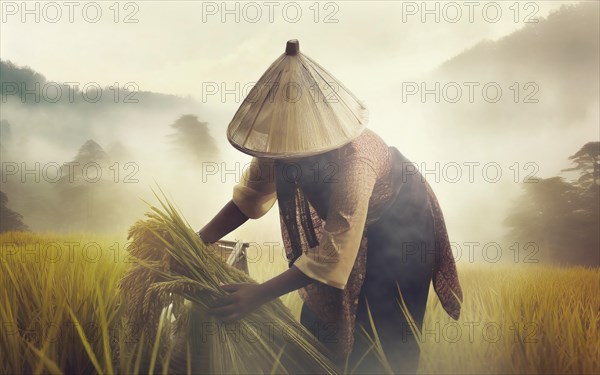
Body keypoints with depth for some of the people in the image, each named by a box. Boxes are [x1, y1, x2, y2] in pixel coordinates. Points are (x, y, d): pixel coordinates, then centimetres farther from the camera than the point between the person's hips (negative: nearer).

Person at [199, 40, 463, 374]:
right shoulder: (283, 137, -24)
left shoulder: (354, 161, -43)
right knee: (319, 321, 15)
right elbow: (249, 197, -10)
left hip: (400, 225, -6)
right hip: (345, 219, 6)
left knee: (384, 337, 3)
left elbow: (333, 255, -39)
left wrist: (259, 295, -41)